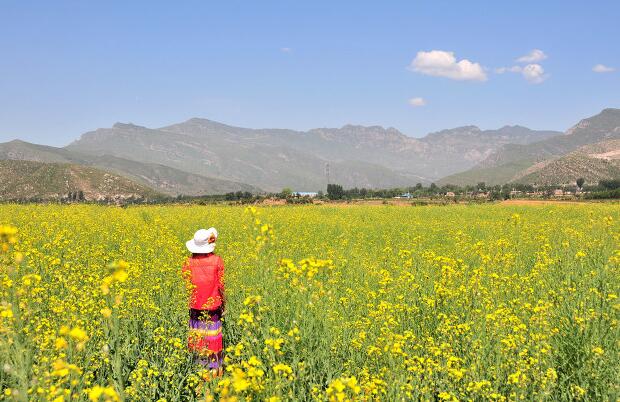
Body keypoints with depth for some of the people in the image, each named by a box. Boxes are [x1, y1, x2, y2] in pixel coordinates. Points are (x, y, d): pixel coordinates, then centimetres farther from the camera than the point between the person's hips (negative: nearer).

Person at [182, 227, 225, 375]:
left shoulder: (189, 262, -7)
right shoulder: (217, 260, -8)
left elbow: (185, 285, -3)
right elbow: (221, 285, -5)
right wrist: (223, 304, 7)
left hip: (195, 306, 0)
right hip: (213, 306, 0)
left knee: (197, 338, 10)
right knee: (213, 337, 9)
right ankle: (215, 369, 15)